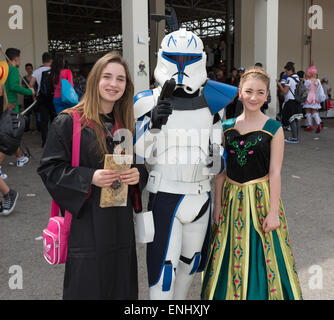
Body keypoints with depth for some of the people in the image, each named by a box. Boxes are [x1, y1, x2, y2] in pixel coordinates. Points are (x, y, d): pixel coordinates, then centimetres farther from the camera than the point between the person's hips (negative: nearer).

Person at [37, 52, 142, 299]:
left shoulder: (126, 124, 10)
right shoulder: (68, 122, -7)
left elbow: (136, 163, 19)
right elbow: (49, 169, -8)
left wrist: (136, 175, -5)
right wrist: (90, 178, -21)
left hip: (120, 222, 5)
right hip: (86, 222, -5)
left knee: (120, 286, 11)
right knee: (88, 287, 3)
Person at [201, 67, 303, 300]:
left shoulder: (273, 129, -6)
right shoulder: (227, 127, 3)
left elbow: (275, 172, -8)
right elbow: (221, 170, 5)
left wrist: (273, 211, -11)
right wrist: (217, 204, 3)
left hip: (261, 197, -3)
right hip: (231, 198, 3)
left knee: (262, 256, 6)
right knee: (229, 258, 12)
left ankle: (261, 293, 26)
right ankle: (228, 293, 31)